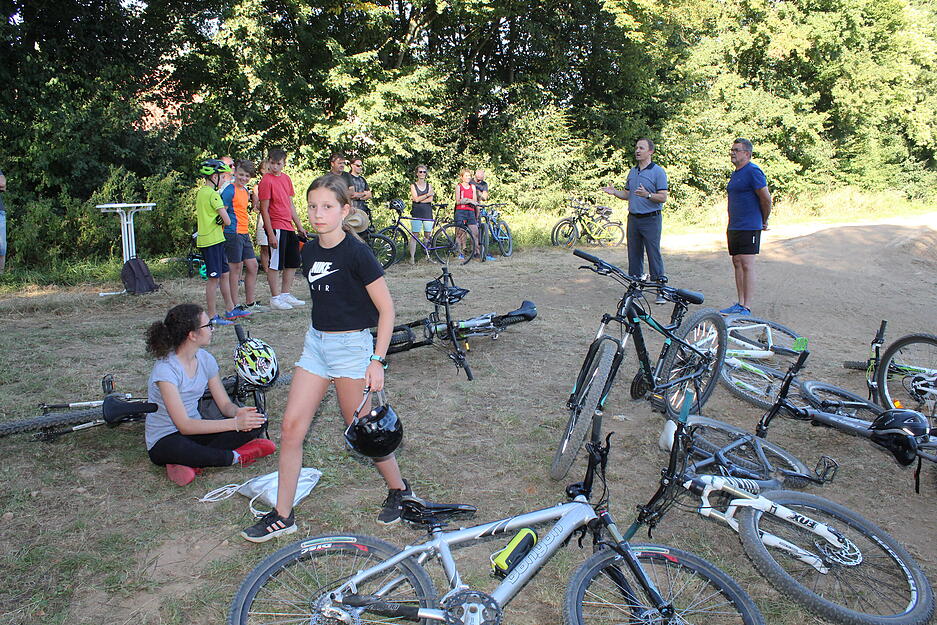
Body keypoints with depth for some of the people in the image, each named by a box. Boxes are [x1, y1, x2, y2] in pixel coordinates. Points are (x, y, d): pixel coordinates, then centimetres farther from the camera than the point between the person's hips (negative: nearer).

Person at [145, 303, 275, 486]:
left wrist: (237, 412, -22)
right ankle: (237, 457, -16)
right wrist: (235, 423, -31)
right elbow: (184, 425, -27)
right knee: (178, 448, -43)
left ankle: (188, 463, -21)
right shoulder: (165, 369, -22)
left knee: (256, 421, -14)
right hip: (164, 442, -6)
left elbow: (225, 404, 3)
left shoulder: (205, 359, -1)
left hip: (195, 430, 7)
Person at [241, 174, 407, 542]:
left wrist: (377, 360, -17)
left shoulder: (356, 253, -15)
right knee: (291, 428, 4)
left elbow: (386, 309, -14)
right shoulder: (310, 251, 6)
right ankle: (282, 516, 16)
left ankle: (399, 490, 29)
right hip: (315, 342, 7)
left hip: (351, 345, -7)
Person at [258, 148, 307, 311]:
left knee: (293, 262, 13)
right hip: (276, 227, -8)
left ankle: (285, 295, 22)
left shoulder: (286, 178, 13)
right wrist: (271, 234, -16)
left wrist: (299, 226, 16)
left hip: (288, 227, 8)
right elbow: (264, 209, -12)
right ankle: (275, 299, 6)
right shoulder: (266, 181, -10)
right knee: (275, 264, -2)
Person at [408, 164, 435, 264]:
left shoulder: (429, 185, 11)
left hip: (427, 213, 2)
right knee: (415, 235, -4)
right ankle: (412, 257, -1)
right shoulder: (413, 186, 5)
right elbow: (416, 198, -10)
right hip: (416, 213, -2)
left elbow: (430, 200, -2)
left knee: (427, 235, 1)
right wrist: (428, 194, -15)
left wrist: (419, 200, -11)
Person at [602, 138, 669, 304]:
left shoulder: (658, 171, -6)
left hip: (651, 219, -6)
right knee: (634, 255, 9)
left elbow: (663, 197, -11)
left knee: (654, 254, -7)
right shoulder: (632, 171, 15)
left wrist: (647, 195, -28)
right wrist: (614, 192, 2)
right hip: (633, 218, 7)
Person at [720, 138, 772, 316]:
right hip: (733, 227, 9)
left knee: (747, 264, -9)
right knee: (737, 264, 9)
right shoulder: (736, 173, 17)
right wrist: (731, 224, 20)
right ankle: (740, 304, 15)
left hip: (749, 228, -9)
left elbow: (766, 198, -12)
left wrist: (764, 221, 0)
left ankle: (747, 308, -7)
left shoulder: (753, 171, -12)